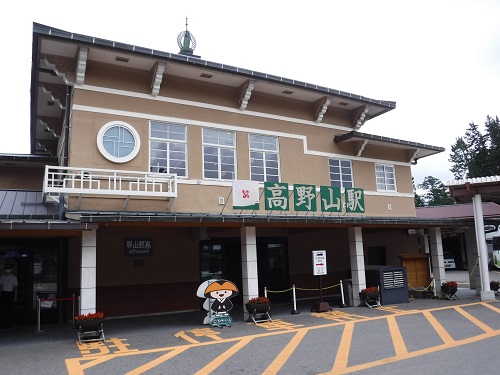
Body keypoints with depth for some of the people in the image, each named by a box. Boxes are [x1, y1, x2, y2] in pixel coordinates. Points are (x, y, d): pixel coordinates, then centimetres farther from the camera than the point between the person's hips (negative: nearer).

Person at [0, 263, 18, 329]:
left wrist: (15, 296, -5)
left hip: (10, 293, -3)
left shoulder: (13, 277, 1)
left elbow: (15, 287, 1)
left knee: (10, 309, -3)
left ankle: (9, 324, 2)